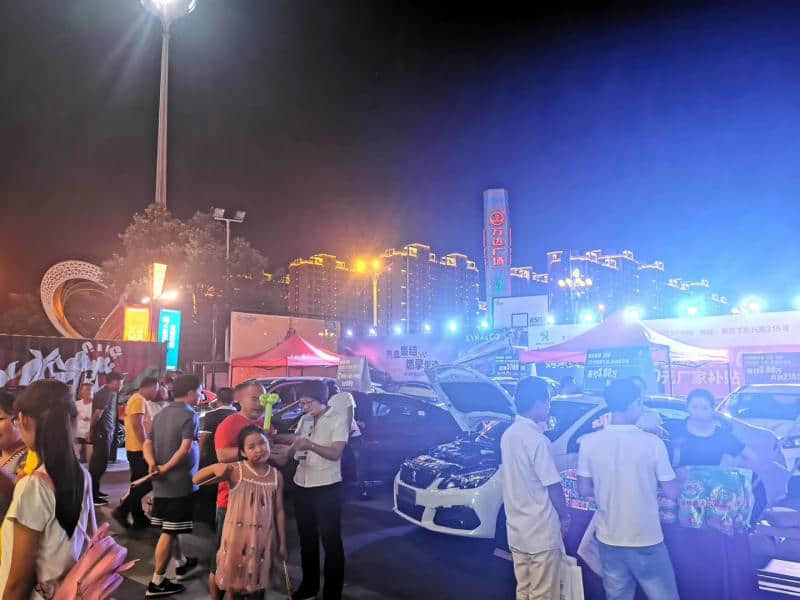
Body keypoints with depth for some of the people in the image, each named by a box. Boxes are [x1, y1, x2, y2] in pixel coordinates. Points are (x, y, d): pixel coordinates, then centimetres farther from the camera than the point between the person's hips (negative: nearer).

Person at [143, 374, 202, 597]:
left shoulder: (161, 414, 12)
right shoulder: (189, 415, -14)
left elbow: (148, 443, 6)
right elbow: (185, 448, -23)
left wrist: (152, 463, -9)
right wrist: (166, 468, -15)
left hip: (162, 483, 9)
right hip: (180, 482, -8)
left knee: (171, 526, 21)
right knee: (169, 531, -1)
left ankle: (182, 564, 39)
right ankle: (157, 582, 6)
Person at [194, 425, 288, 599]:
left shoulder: (276, 476, -2)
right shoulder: (234, 471, -11)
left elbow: (279, 511, 3)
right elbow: (196, 479, -12)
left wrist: (282, 543, 5)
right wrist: (214, 468, -31)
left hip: (263, 537, 2)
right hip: (238, 535, -2)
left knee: (258, 583, 14)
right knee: (235, 584, 10)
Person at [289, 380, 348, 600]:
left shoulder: (338, 421, -9)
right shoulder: (304, 420, 9)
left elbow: (335, 453, -20)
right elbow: (294, 451, 13)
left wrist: (310, 445, -30)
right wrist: (293, 447, -9)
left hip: (327, 487, -6)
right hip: (302, 485, 7)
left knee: (330, 540, 2)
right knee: (307, 538, 18)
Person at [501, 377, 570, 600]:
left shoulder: (508, 434, 4)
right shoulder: (536, 439, -21)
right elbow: (553, 486, -17)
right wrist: (564, 516, -1)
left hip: (516, 530, 8)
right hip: (542, 532, -8)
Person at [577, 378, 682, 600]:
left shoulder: (589, 442, -9)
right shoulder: (652, 443, -16)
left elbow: (584, 490, 0)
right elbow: (673, 492, -7)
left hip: (609, 540, 3)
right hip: (646, 541, -3)